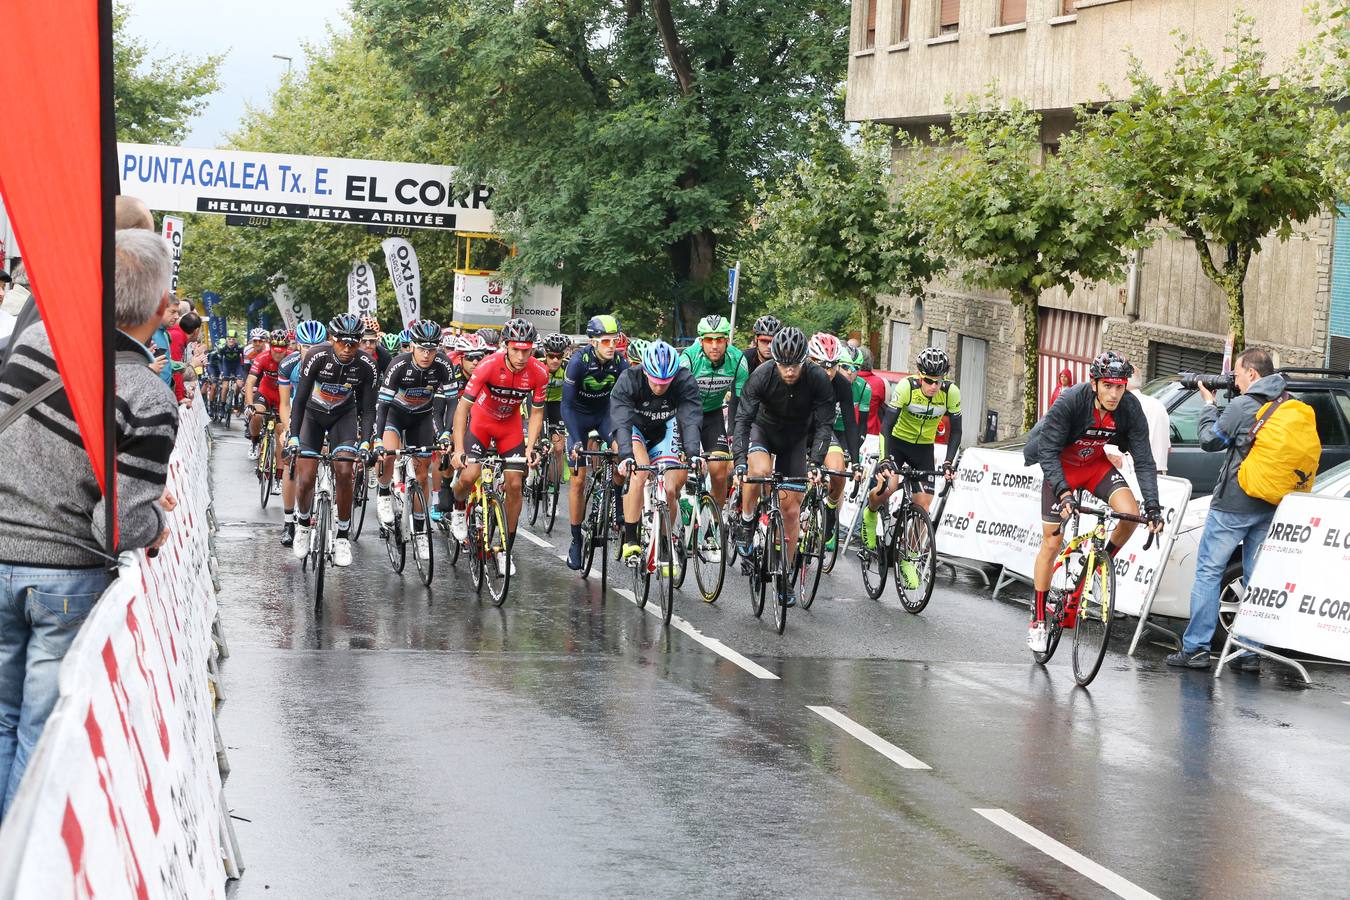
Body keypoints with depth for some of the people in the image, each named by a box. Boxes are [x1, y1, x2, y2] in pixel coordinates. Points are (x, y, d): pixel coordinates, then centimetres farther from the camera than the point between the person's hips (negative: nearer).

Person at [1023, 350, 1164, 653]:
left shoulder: (1130, 408, -22)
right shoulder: (1070, 402, -32)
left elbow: (1144, 460, -18)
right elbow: (1048, 451, -29)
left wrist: (1153, 506, -27)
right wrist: (1063, 492, -42)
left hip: (1096, 464, 3)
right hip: (1061, 467, -3)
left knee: (1130, 513, -23)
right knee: (1052, 542, -4)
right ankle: (1038, 620, 9)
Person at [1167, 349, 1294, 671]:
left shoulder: (1241, 406, -13)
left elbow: (1210, 441, -3)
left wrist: (1208, 404, 12)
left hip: (1234, 504, -6)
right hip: (1270, 507, 6)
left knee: (1208, 571, 1)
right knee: (1257, 577, 9)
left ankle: (1195, 648, -1)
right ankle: (1251, 653, 9)